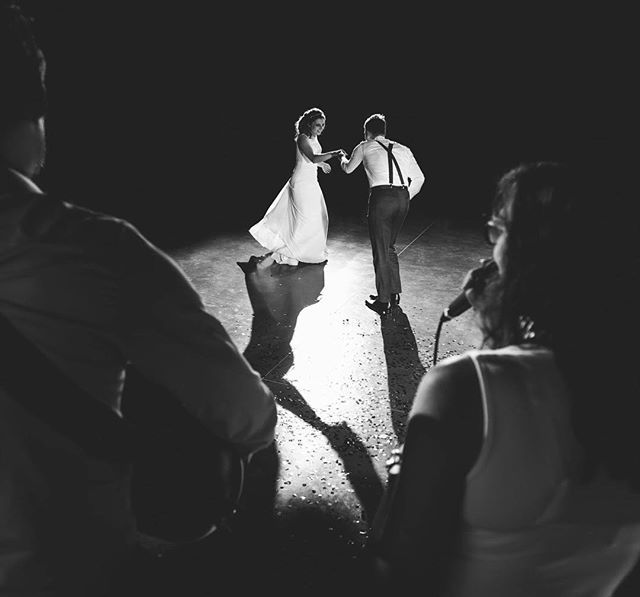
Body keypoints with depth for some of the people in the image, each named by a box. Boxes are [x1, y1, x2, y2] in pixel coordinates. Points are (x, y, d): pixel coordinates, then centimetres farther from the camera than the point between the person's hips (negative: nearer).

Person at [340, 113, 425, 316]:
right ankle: (394, 293, 29)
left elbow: (348, 169, 29)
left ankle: (383, 302, 8)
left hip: (381, 198, -5)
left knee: (381, 251, 2)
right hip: (403, 199, 5)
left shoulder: (364, 147, 11)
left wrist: (343, 158, 51)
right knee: (389, 247, 21)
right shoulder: (402, 149, 20)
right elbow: (419, 178, 16)